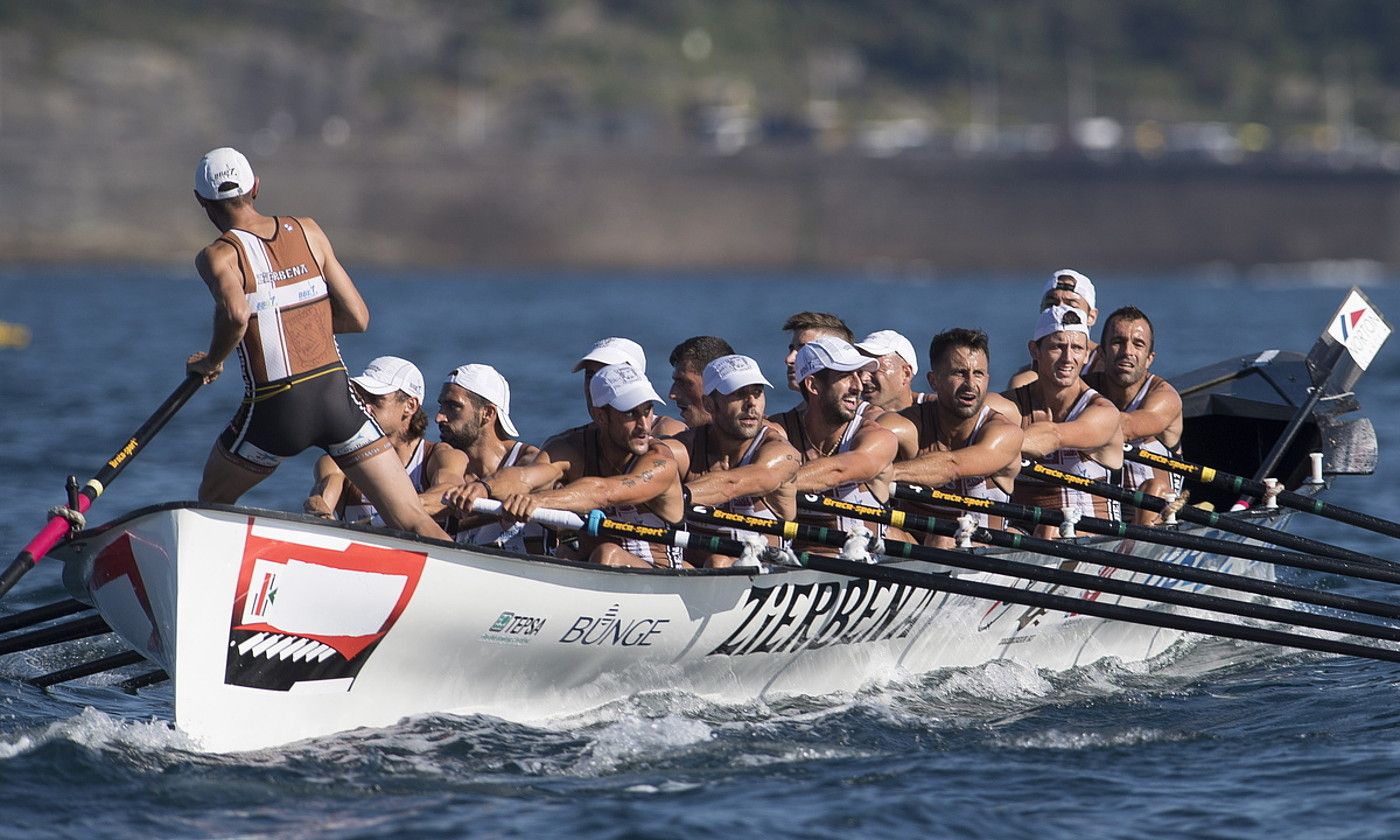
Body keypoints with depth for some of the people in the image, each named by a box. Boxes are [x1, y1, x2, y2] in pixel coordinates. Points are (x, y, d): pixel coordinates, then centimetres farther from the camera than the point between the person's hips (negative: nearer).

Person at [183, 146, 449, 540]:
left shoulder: (219, 255, -4)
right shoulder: (309, 231, 8)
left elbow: (236, 315, -26)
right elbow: (358, 318, 8)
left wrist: (211, 361, -7)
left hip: (275, 412, -3)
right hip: (339, 399, 3)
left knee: (212, 502, 25)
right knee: (412, 522, 0)